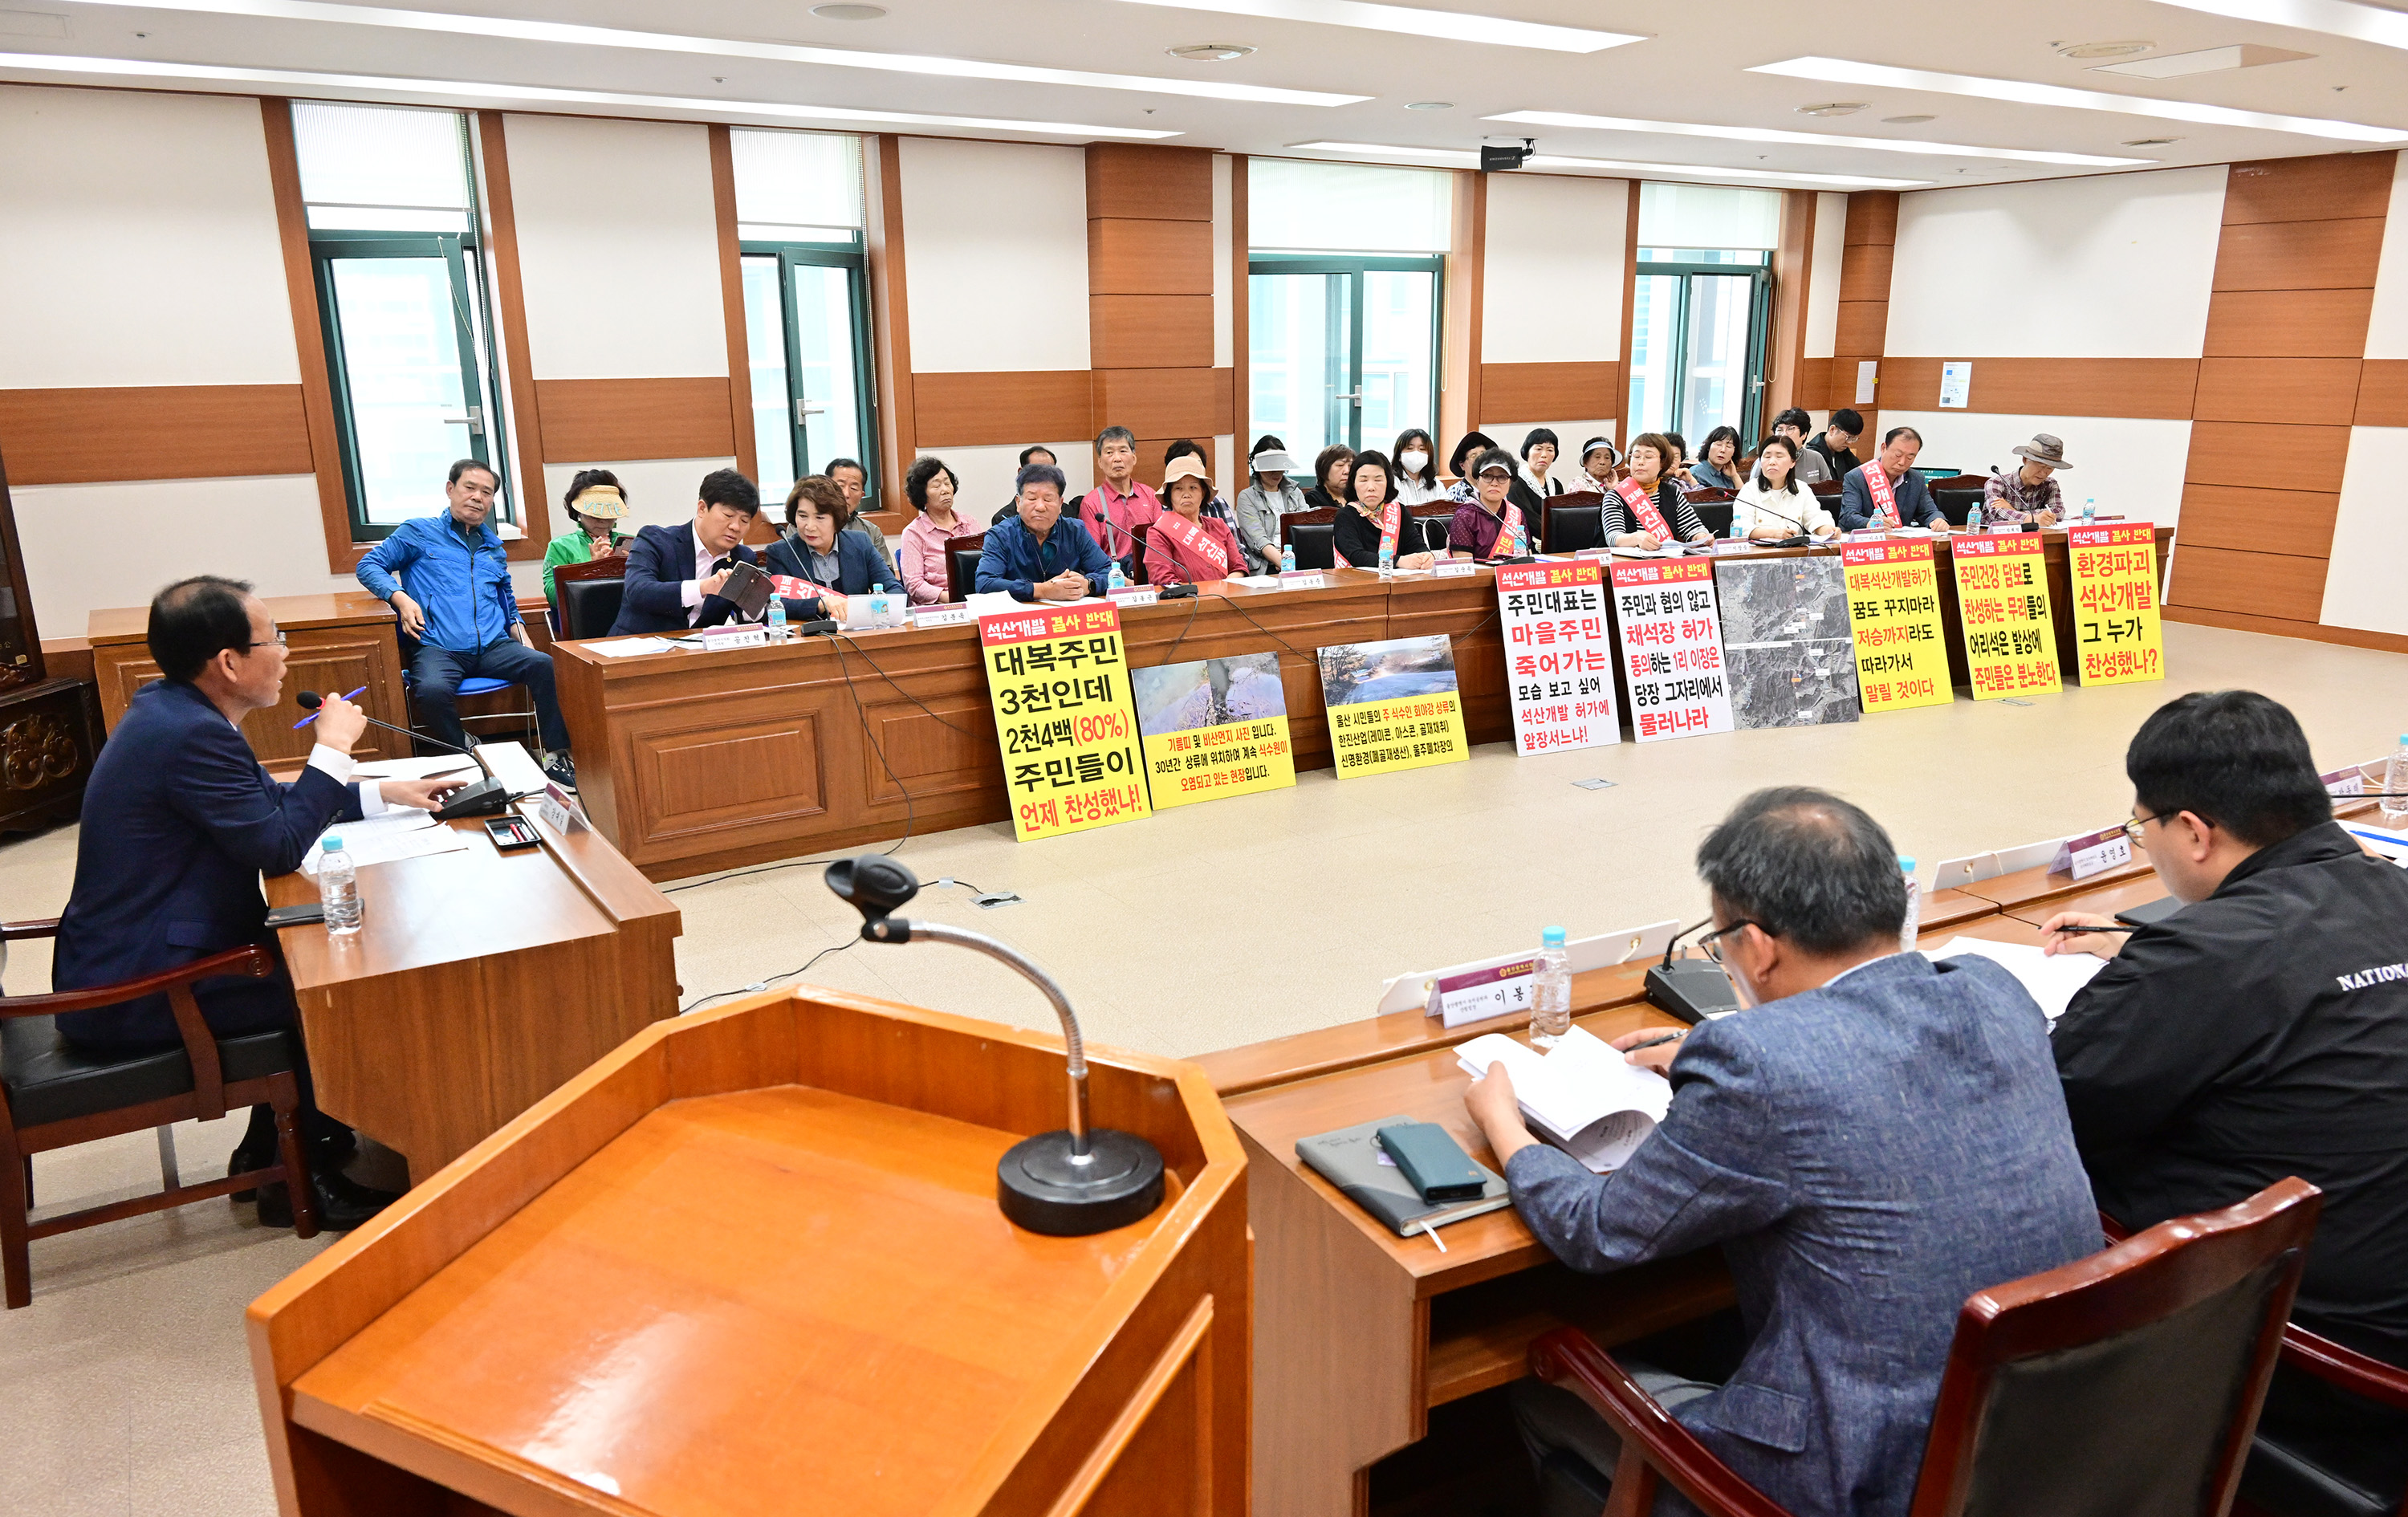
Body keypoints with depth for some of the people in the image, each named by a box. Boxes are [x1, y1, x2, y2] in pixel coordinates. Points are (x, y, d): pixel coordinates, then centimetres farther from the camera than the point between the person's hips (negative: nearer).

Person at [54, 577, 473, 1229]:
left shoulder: (172, 709, 6)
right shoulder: (192, 735, -26)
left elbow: (271, 802, 18)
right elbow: (280, 847, -19)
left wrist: (385, 792, 14)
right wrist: (333, 748, -11)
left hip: (123, 956, 10)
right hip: (137, 992, -10)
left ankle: (270, 1147, 24)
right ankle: (304, 1176, 10)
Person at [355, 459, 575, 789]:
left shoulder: (494, 547, 27)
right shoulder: (418, 532, 14)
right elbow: (368, 566, 11)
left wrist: (525, 644, 11)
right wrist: (400, 598, -9)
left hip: (493, 646, 3)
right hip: (437, 649, -3)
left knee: (544, 665, -29)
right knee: (433, 690, -38)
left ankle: (556, 757, -23)